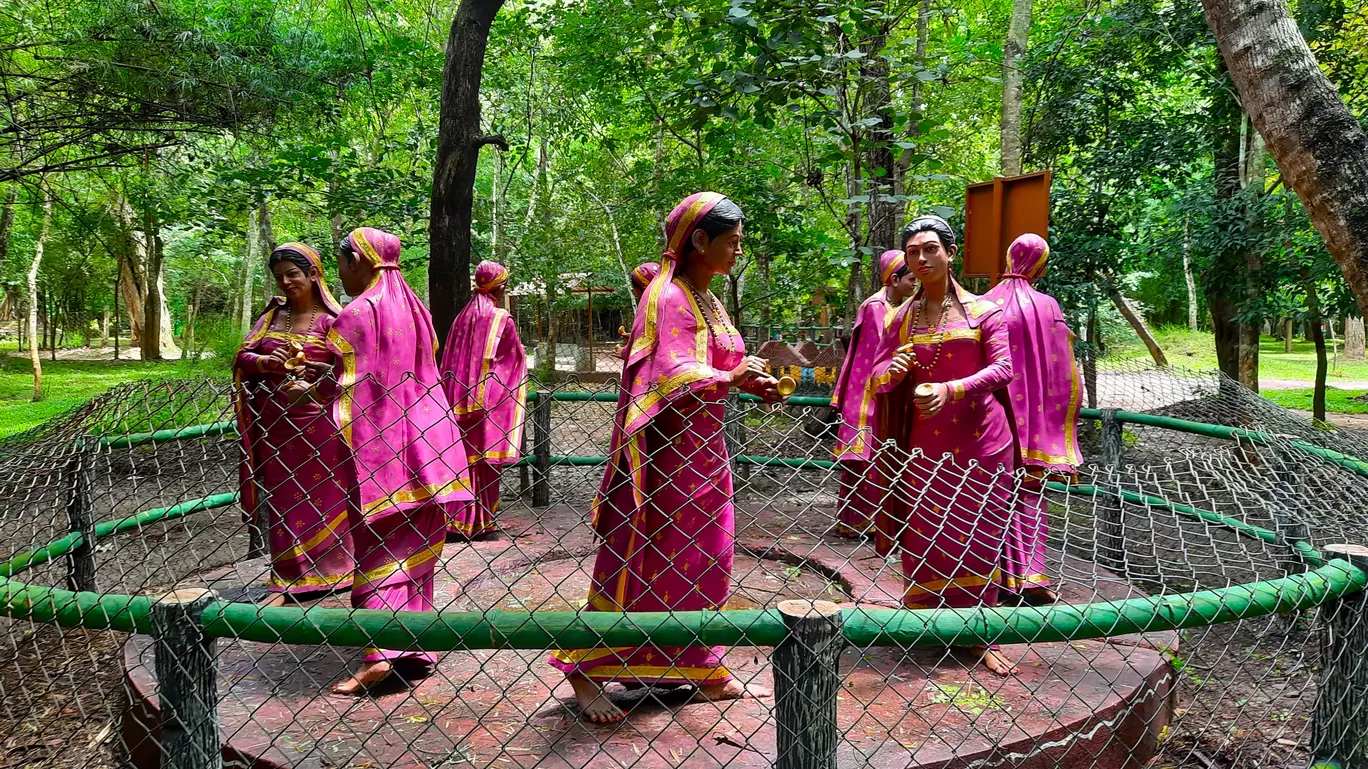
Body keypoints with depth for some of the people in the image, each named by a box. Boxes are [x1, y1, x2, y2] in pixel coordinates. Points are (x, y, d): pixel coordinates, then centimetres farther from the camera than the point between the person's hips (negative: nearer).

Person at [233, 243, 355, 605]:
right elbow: (242, 356, 9)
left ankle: (328, 569, 14)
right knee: (281, 499, 7)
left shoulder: (331, 319, -1)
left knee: (323, 497, 0)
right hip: (276, 423, 4)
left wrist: (317, 371, -22)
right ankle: (287, 580, 17)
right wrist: (265, 362, -11)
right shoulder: (272, 315, 12)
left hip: (319, 424, -4)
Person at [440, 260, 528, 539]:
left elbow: (449, 359, 13)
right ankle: (481, 520, 6)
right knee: (485, 459, 1)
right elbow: (517, 358, -1)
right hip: (490, 399, -5)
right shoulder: (502, 319, -8)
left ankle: (457, 519, 13)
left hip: (459, 399, 5)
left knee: (461, 456, 10)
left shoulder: (463, 316, 9)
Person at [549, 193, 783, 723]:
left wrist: (750, 384, 3)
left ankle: (704, 672, 26)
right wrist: (731, 377, -15)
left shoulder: (704, 299, 15)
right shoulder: (670, 296, -14)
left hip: (702, 446, 9)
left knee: (703, 560, 14)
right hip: (667, 447, -9)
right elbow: (674, 374, -25)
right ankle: (585, 673, 10)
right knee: (639, 558, -2)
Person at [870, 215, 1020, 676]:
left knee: (979, 535, 3)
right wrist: (891, 371, -19)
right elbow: (878, 376, 5)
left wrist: (950, 389, -25)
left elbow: (1002, 368, -10)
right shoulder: (903, 317, 8)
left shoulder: (982, 311, 0)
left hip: (980, 437, -2)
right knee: (923, 531, 2)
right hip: (926, 439, 2)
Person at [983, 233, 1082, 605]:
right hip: (1033, 418, -1)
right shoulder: (1047, 307, -5)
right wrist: (1061, 418, 6)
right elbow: (1062, 372, -3)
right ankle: (1029, 576, 0)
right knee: (1030, 493, 4)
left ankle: (995, 572, 15)